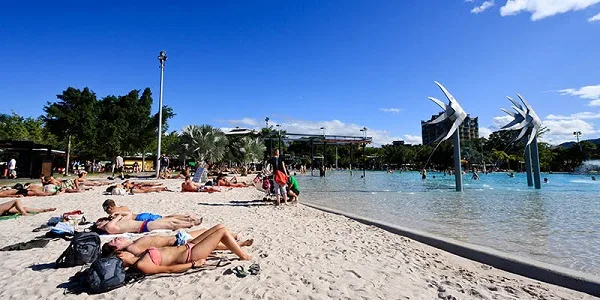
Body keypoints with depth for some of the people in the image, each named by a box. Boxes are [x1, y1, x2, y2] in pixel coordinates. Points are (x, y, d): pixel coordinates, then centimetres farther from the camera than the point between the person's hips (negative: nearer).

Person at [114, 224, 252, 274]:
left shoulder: (139, 257, 8)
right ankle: (245, 257, 5)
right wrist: (194, 264, -19)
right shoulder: (141, 265, -19)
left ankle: (237, 245, 28)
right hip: (190, 255, -9)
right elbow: (169, 269, -20)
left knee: (220, 227, 7)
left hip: (186, 247, 9)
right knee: (223, 231, -10)